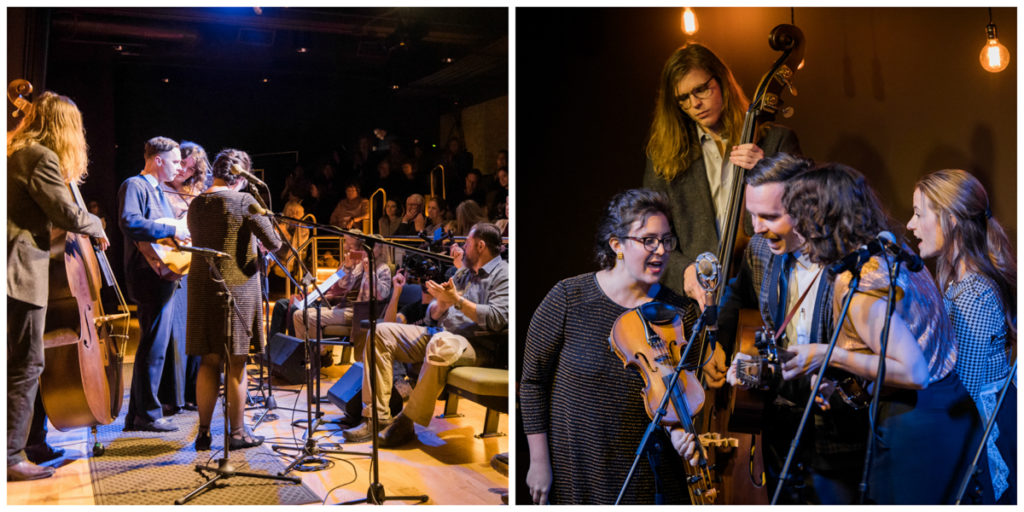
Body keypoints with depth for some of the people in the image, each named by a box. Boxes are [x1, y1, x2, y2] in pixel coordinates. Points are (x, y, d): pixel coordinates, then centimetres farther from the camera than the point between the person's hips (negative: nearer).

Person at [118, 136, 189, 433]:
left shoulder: (160, 192, 22)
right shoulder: (135, 186, -9)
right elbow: (130, 222, -25)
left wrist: (186, 231, 10)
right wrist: (172, 230, -23)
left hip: (163, 278, 10)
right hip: (150, 277, -10)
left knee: (152, 346, 13)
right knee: (154, 346, -6)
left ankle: (137, 414, 20)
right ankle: (147, 415, 2)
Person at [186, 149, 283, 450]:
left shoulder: (196, 205, 7)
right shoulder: (244, 202, -11)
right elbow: (273, 243, -12)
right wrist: (273, 243, 9)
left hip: (202, 287, 5)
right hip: (236, 287, -5)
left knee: (209, 361, 13)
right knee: (236, 363, 3)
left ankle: (203, 432, 17)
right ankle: (237, 433, 12)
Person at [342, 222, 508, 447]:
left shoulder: (502, 274, 0)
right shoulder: (464, 273, 25)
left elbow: (497, 318, -18)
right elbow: (432, 317, 19)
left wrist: (458, 301, -18)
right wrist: (441, 304, -5)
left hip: (477, 345, -9)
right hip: (439, 333, 9)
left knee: (441, 344, -42)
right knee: (381, 332, -3)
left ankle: (407, 422, -29)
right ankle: (377, 416, -12)